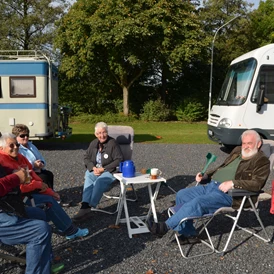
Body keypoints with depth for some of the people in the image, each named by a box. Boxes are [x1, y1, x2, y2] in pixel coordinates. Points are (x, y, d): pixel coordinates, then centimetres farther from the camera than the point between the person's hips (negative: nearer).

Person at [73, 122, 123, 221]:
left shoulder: (113, 143, -7)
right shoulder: (93, 143, 12)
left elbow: (119, 160, -11)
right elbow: (86, 157, 16)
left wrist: (103, 169, -15)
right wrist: (93, 167, -5)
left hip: (109, 171, -5)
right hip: (94, 170, 5)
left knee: (99, 181, -35)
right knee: (88, 177, -29)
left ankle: (88, 207, -36)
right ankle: (85, 205, -40)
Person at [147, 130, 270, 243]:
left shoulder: (262, 161, -2)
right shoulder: (237, 151, 20)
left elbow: (257, 184, -16)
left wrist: (233, 183, -25)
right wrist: (205, 176, 13)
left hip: (229, 194, -9)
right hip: (211, 185, 9)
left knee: (197, 202, -29)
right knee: (182, 195, -4)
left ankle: (166, 226, -19)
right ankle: (188, 234, -1)